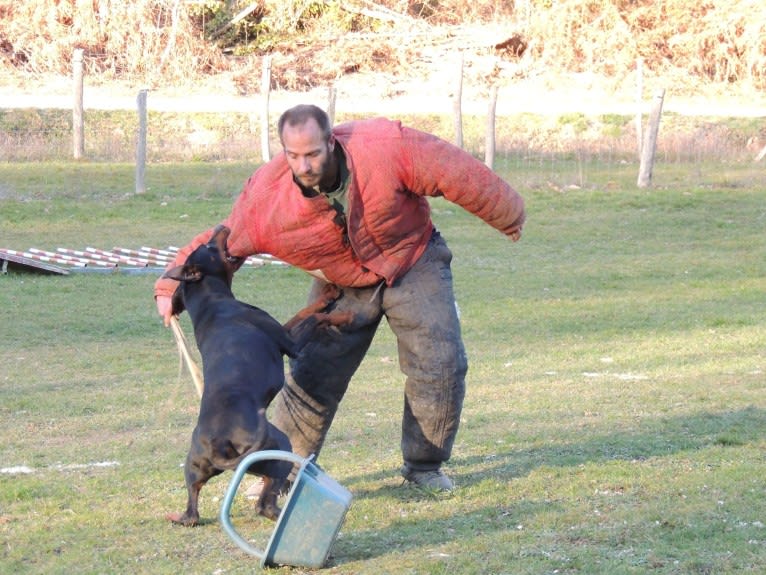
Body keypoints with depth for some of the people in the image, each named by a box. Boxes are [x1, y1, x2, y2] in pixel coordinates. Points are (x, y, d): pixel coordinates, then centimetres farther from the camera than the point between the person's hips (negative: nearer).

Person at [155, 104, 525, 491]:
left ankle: (424, 465, 11)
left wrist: (508, 215, -10)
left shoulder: (385, 146, -35)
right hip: (341, 286, 1)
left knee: (440, 364, -8)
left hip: (413, 265, -1)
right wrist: (172, 288, -25)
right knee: (312, 376, -4)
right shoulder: (266, 196, -29)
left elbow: (457, 175, -22)